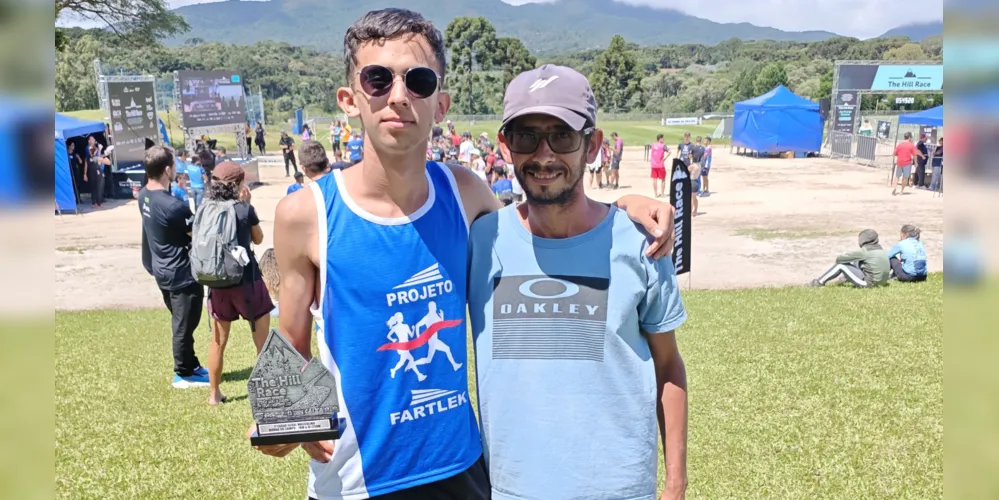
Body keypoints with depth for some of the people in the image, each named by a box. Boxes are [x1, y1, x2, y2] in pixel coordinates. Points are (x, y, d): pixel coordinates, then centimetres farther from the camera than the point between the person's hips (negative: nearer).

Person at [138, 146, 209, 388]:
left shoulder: (144, 195, 1)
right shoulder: (173, 205, -27)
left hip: (163, 270, 9)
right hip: (182, 273, -9)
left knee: (181, 323, 21)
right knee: (184, 326, 7)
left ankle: (191, 366, 34)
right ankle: (184, 374, 20)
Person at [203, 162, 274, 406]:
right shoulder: (245, 209, -12)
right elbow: (258, 239, 4)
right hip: (246, 280, -4)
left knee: (218, 341, 16)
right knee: (263, 340, 7)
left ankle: (214, 393, 26)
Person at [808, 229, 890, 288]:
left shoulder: (864, 251, -13)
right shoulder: (882, 250, 7)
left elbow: (839, 259, -8)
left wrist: (839, 260, 15)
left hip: (868, 283, -8)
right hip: (881, 282, 8)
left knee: (840, 265, 0)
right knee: (855, 263, 21)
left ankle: (819, 282, 9)